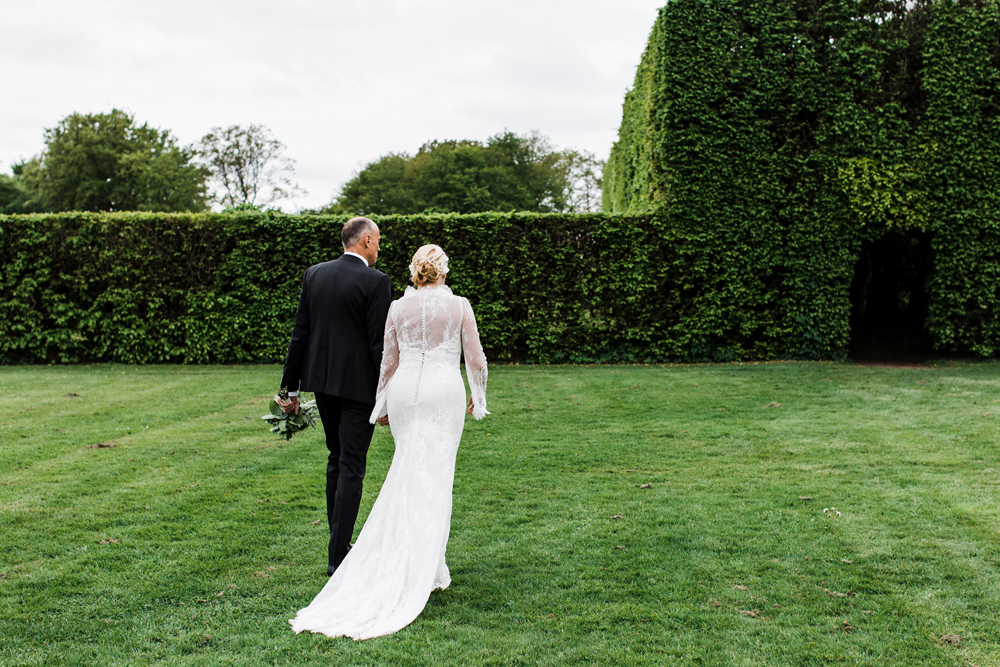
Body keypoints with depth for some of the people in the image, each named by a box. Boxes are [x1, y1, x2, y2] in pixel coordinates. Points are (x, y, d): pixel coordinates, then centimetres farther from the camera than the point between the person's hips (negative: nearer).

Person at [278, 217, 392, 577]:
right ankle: (338, 555, 1)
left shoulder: (314, 274, 5)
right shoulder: (375, 281, -12)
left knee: (337, 458, 20)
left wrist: (291, 386, 11)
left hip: (322, 380, 6)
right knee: (351, 466, 0)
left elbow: (300, 334, 7)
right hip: (358, 384, -6)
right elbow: (378, 343, -15)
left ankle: (338, 542, 28)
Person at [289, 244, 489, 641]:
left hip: (405, 392, 2)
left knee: (410, 471, 16)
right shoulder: (459, 306, -1)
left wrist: (381, 405, 16)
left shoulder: (397, 308, 4)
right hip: (444, 391, -2)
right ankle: (425, 567, -4)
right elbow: (475, 358, 1)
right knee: (434, 476, -2)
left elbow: (388, 362, 6)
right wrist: (478, 397, 15)